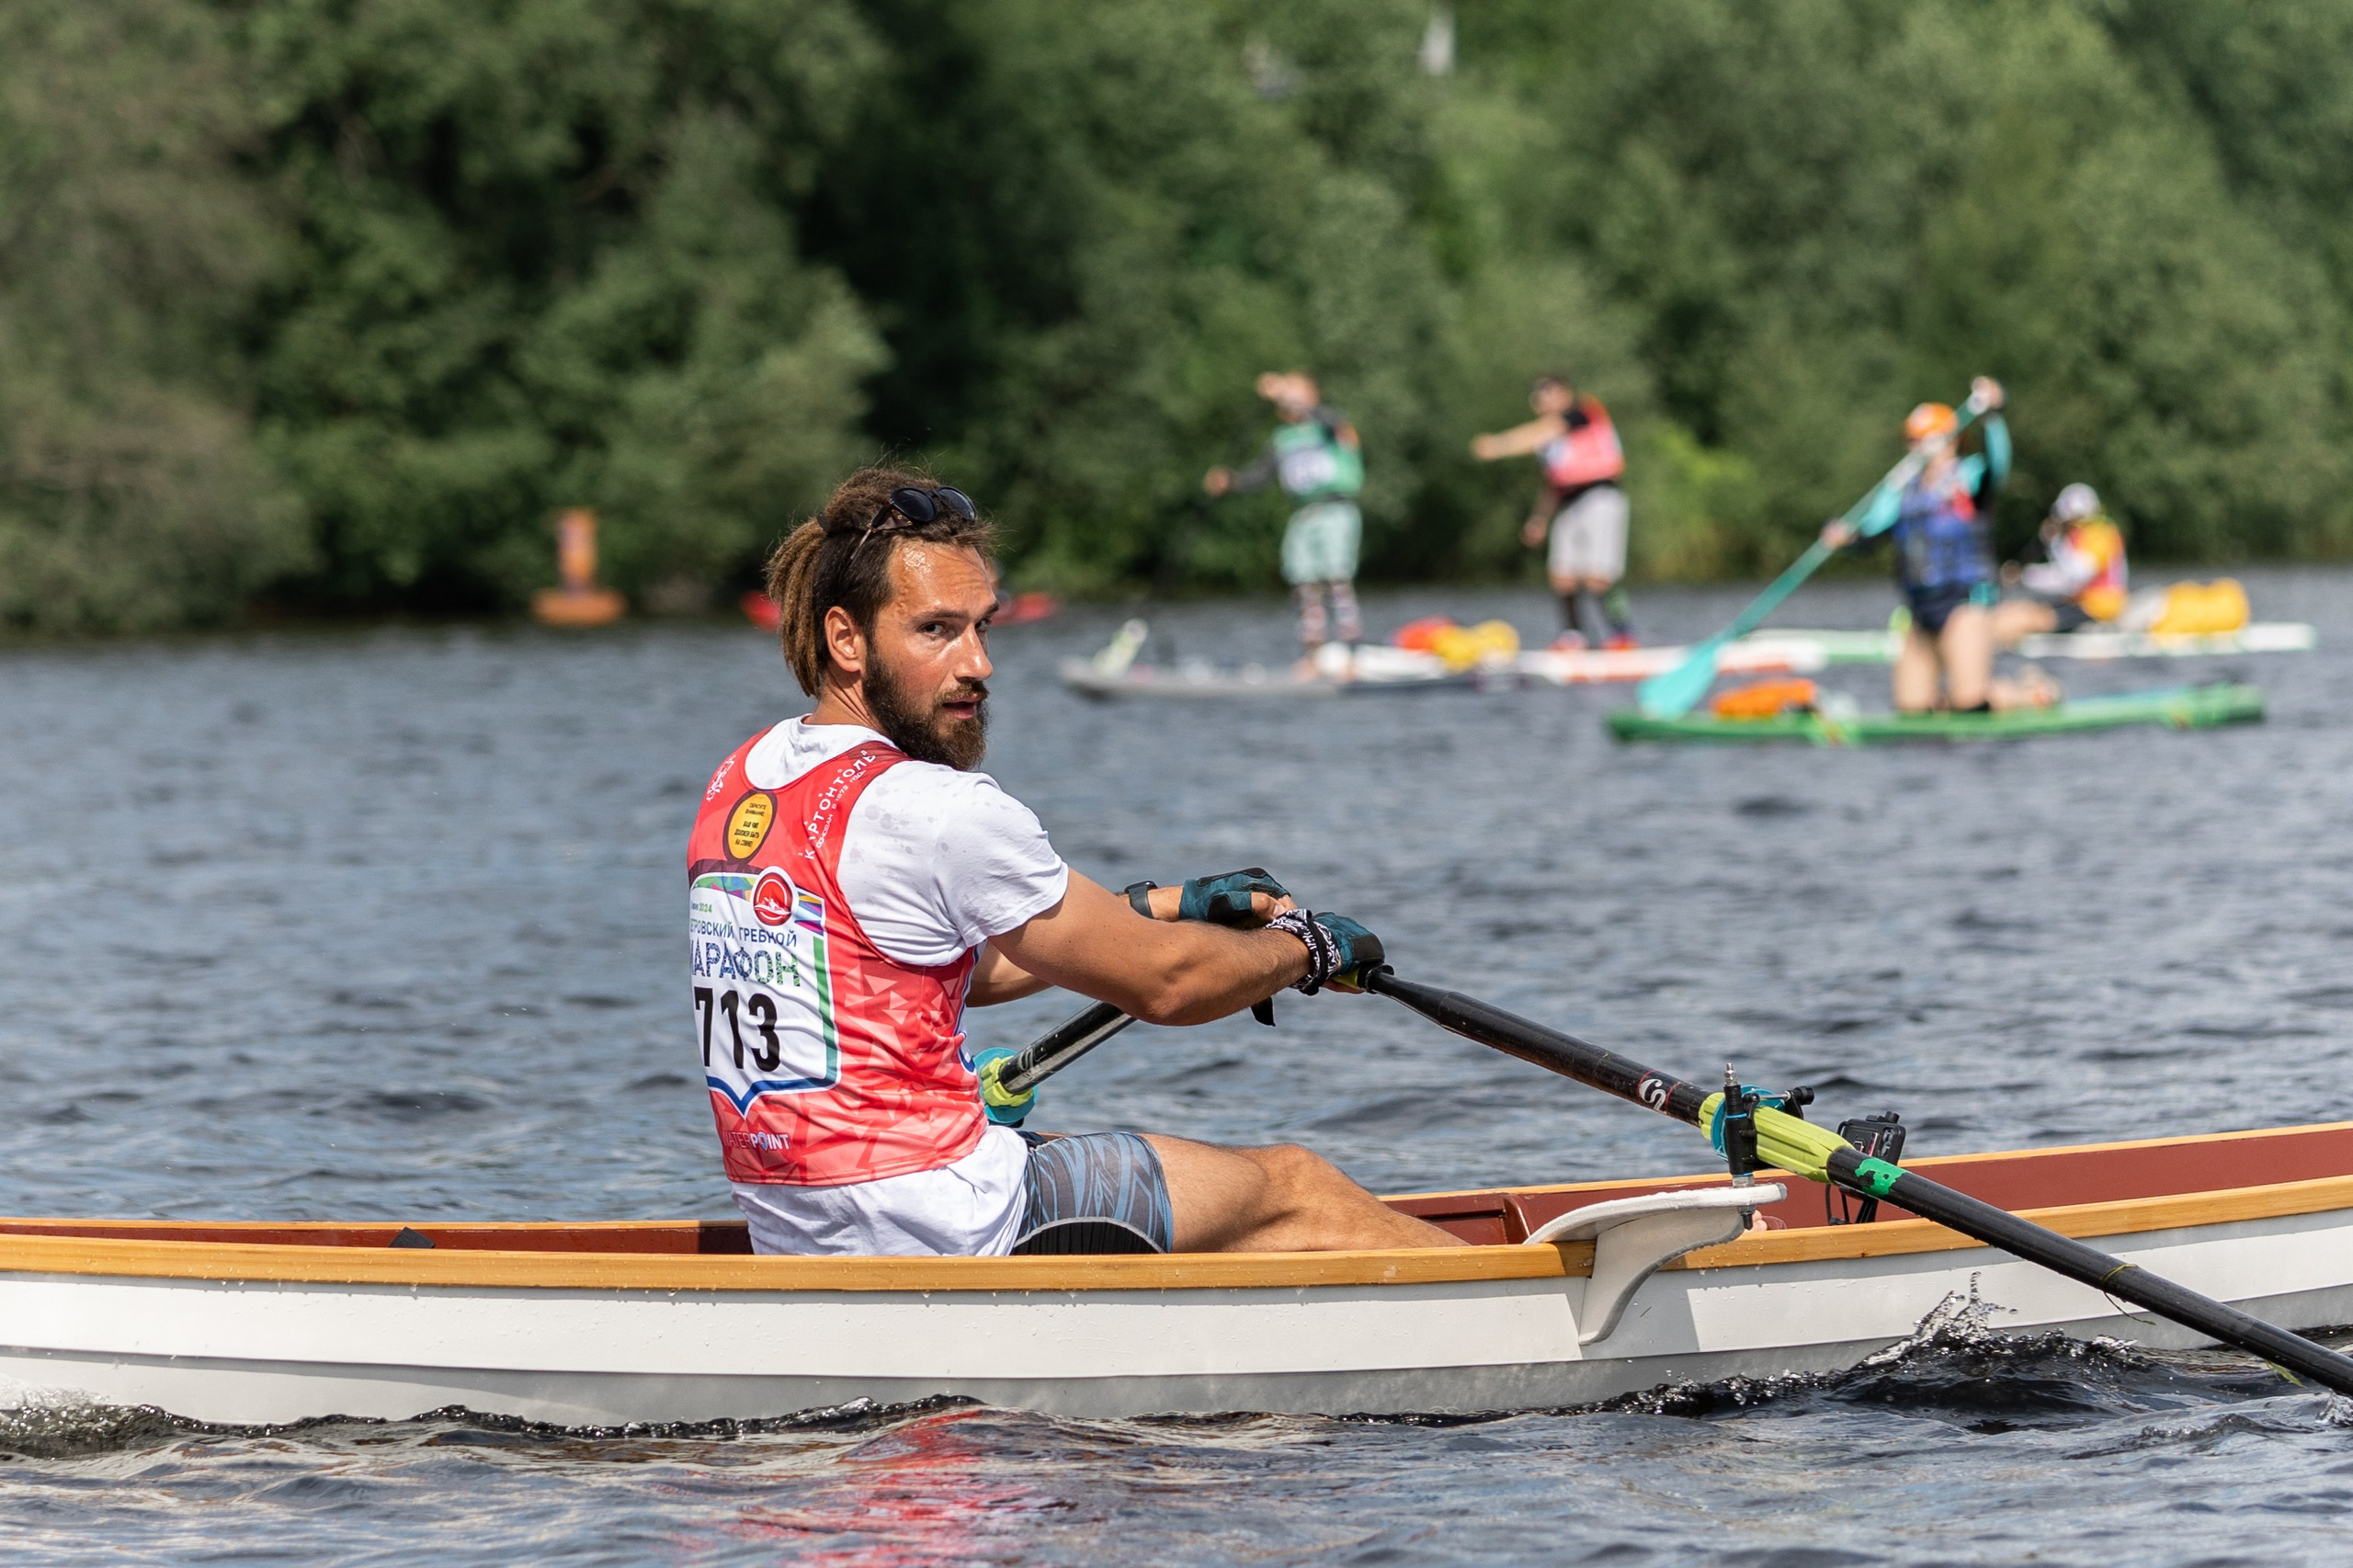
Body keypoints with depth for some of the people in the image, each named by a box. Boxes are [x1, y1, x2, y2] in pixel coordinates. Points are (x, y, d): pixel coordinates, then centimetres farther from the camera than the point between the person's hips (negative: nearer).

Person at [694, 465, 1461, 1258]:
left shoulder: (739, 783, 9)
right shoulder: (936, 810, -19)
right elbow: (1163, 983, -8)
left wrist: (1159, 906, 22)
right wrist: (1307, 945, 10)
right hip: (954, 1237, -9)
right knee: (1292, 1188, 7)